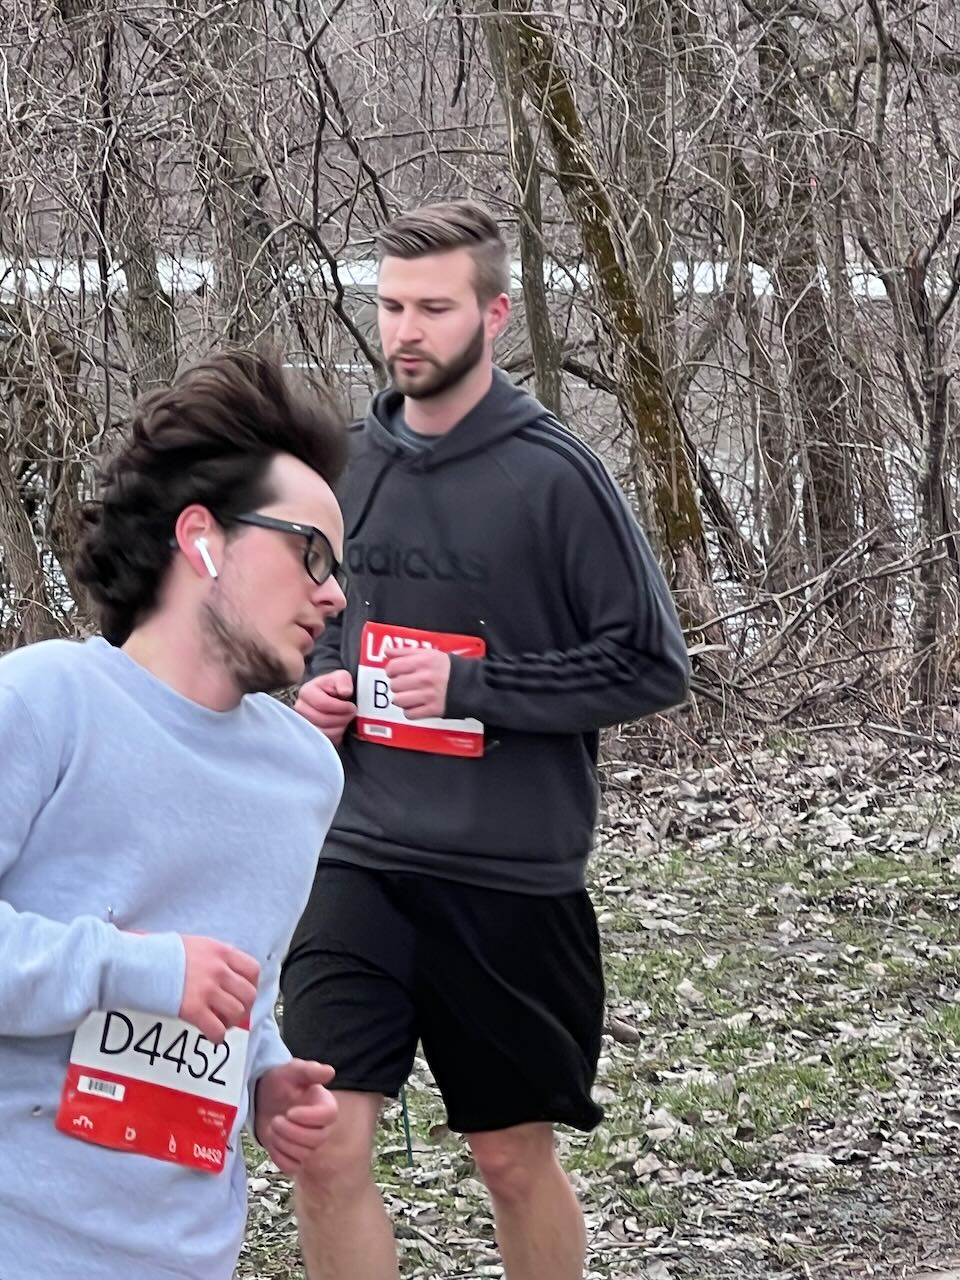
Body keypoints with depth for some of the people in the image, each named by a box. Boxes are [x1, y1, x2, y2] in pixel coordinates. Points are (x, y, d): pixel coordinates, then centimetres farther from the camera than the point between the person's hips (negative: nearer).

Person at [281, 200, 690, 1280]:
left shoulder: (553, 475, -10)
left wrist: (470, 685, -16)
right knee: (324, 1150, -8)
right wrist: (322, 684, 1)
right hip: (359, 860, 4)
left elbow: (653, 665, -10)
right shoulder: (354, 462, 6)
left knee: (514, 1160, 11)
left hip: (511, 877, -3)